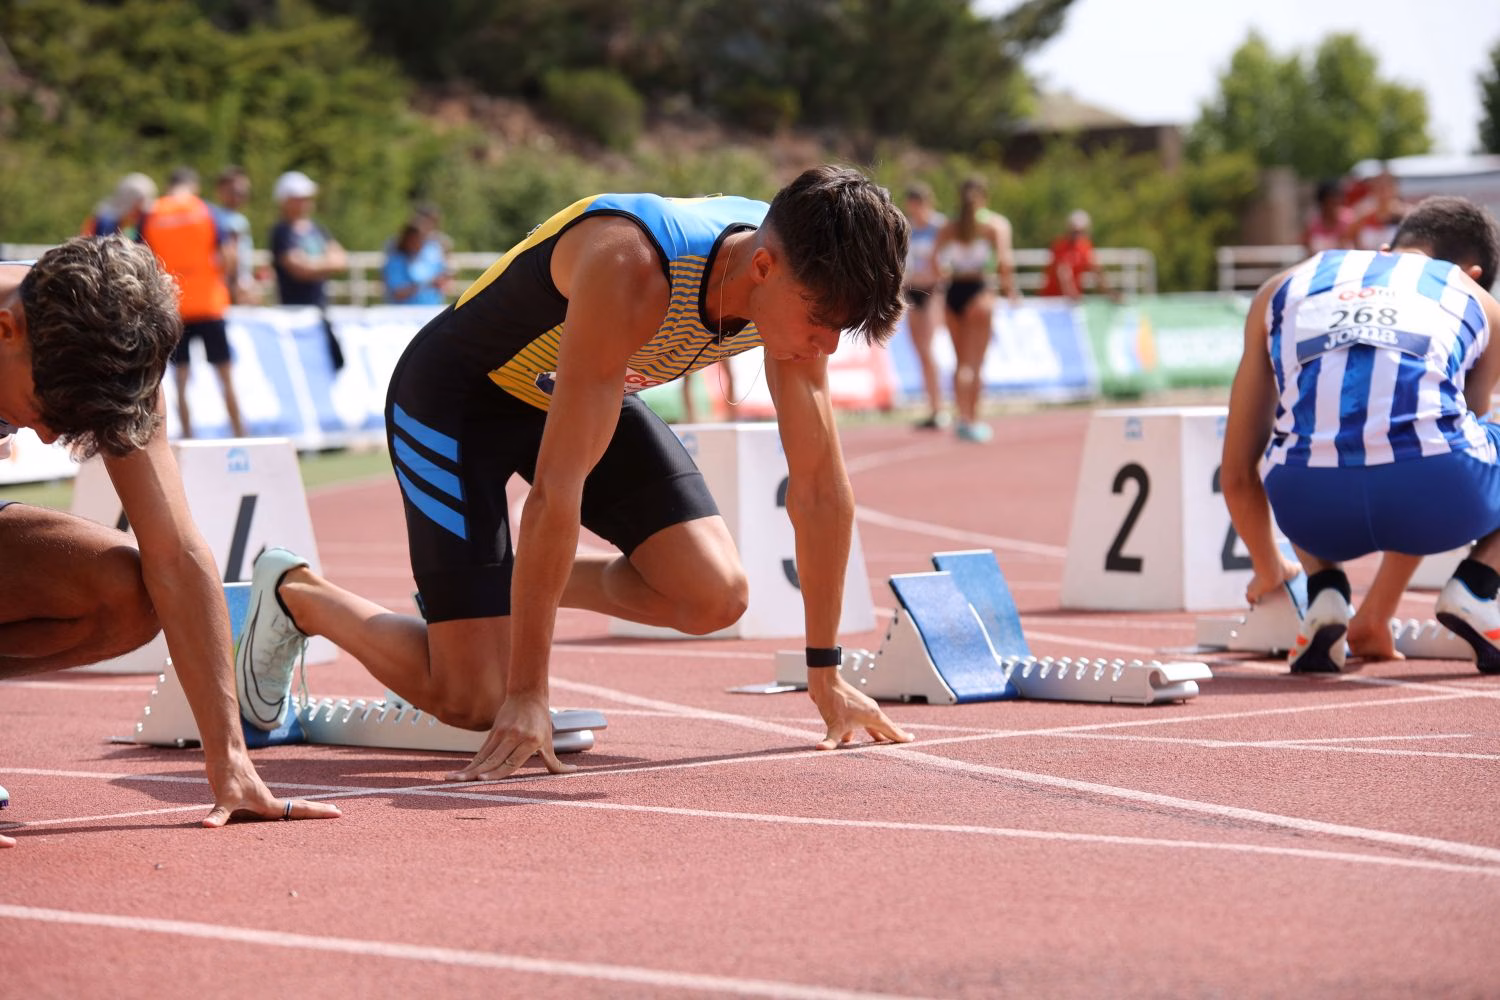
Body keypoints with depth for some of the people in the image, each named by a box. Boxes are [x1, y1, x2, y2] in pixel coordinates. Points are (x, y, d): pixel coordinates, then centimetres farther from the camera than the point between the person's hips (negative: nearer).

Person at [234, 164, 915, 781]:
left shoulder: (798, 282, -20)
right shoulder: (631, 272, -40)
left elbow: (820, 482, -9)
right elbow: (557, 486, -39)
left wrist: (826, 674, -6)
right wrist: (527, 694, -37)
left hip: (592, 393, 7)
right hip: (455, 397, -7)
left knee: (715, 598, -12)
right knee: (473, 700, -11)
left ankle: (524, 581, 13)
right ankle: (293, 593, 14)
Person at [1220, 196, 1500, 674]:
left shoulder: (1283, 288, 30)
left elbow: (1237, 474, 35)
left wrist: (1269, 572, 53)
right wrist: (1376, 616, 46)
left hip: (1309, 502, 2)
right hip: (1433, 490, -2)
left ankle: (1324, 595, 14)